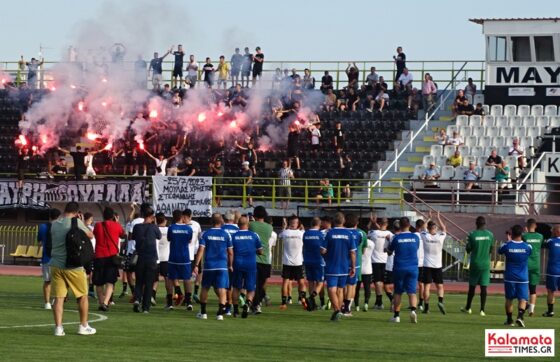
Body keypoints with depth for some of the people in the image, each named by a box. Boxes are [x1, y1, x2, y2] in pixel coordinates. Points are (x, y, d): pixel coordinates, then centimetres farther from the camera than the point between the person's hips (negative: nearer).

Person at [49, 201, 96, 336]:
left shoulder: (54, 224, 8)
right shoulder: (76, 222, -7)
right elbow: (90, 235, 3)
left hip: (56, 265, 4)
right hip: (73, 266, -4)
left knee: (58, 297, 3)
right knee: (83, 296, 12)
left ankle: (58, 328, -3)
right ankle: (83, 326, 16)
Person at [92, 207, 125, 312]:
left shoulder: (97, 226, 3)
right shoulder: (116, 226, 0)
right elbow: (123, 235, 18)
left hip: (99, 257, 2)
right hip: (112, 256, -2)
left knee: (99, 283, 14)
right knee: (110, 282, -6)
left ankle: (101, 303, 21)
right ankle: (105, 302, -24)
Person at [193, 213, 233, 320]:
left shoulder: (205, 234, -1)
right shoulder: (226, 234, 1)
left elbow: (201, 250, -6)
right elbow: (230, 252, 5)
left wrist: (196, 265, -5)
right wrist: (230, 265, 18)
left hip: (208, 266, 1)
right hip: (222, 266, -1)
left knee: (205, 288, 15)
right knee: (221, 289, -3)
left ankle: (203, 312, 20)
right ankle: (220, 312, -15)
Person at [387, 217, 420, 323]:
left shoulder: (396, 238, -6)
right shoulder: (415, 237, 0)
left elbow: (389, 252, 8)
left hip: (399, 268, -1)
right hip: (413, 267, 1)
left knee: (398, 292, 10)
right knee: (412, 291, -1)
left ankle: (396, 315, 11)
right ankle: (413, 310, -26)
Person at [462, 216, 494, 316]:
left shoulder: (472, 235, -9)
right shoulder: (490, 235, -1)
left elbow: (468, 250, -1)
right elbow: (491, 250, 9)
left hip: (475, 263, -1)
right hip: (486, 264, 1)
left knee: (472, 286, 11)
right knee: (484, 287, 0)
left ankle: (468, 308, 22)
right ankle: (482, 309, -5)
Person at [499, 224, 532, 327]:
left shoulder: (507, 246, -9)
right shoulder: (527, 247, -8)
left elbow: (499, 251, 12)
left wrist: (509, 240, 22)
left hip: (509, 277, 1)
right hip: (523, 278, -1)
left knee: (509, 299, 13)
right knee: (523, 299, -1)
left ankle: (509, 319, 19)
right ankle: (520, 316, -24)